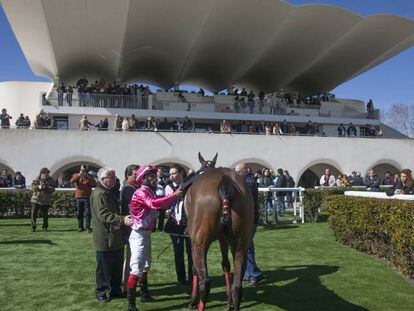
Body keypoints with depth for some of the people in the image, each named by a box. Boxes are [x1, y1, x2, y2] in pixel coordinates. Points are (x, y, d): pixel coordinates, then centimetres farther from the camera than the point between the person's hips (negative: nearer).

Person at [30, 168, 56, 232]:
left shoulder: (51, 180, 4)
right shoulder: (37, 179, 5)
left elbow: (53, 189, -5)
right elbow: (32, 187, -4)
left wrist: (47, 187, -21)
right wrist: (39, 187, -21)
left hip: (45, 201, 0)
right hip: (35, 199, 0)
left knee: (45, 215, 2)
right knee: (34, 214, 1)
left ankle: (45, 227, 17)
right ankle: (33, 227, 13)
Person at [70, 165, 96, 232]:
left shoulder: (89, 176, 8)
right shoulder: (77, 175, 8)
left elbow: (94, 184, -6)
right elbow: (72, 181, -13)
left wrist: (89, 178, -17)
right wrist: (79, 175, -22)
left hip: (87, 197, -1)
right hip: (78, 197, 1)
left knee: (88, 213, -6)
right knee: (79, 213, 6)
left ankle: (88, 227, -1)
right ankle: (80, 227, 15)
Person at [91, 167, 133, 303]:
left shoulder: (109, 193, 16)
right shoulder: (99, 194, -17)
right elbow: (104, 215, -27)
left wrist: (123, 219, 19)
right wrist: (122, 220, -34)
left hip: (115, 238, 10)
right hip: (105, 238, -10)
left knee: (117, 266, 16)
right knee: (104, 267, 3)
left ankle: (115, 289, 29)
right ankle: (101, 292, 17)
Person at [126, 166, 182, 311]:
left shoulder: (150, 192, 11)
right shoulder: (141, 192, -17)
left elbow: (164, 205, 11)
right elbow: (154, 204, -36)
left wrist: (175, 196, -3)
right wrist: (174, 195, -36)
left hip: (146, 233, 10)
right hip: (139, 234, -10)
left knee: (146, 266, 21)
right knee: (137, 269, -10)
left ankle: (144, 294, 36)